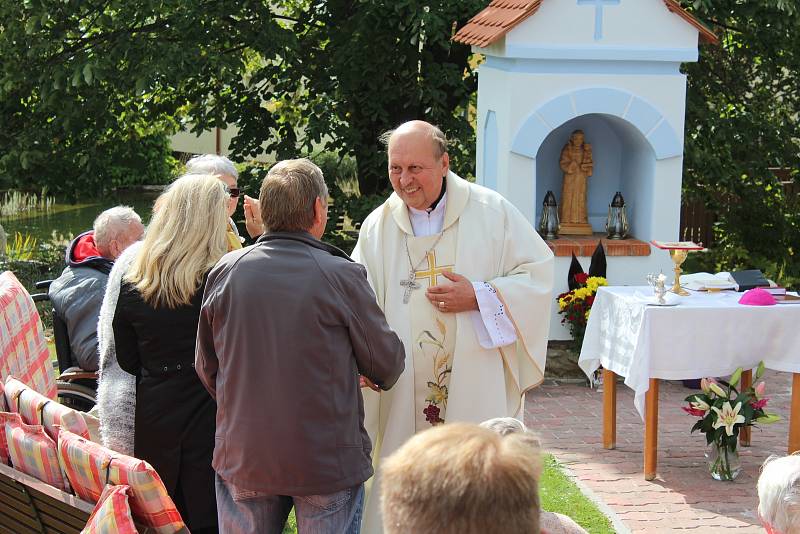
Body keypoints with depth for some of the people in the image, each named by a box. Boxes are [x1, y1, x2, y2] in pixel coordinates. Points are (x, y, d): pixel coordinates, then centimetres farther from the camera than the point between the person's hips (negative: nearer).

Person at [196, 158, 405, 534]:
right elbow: (387, 363, -2)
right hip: (327, 461, -3)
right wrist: (382, 376, 22)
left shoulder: (224, 273, -3)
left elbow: (206, 368, 8)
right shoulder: (342, 276, -13)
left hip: (242, 458, 3)